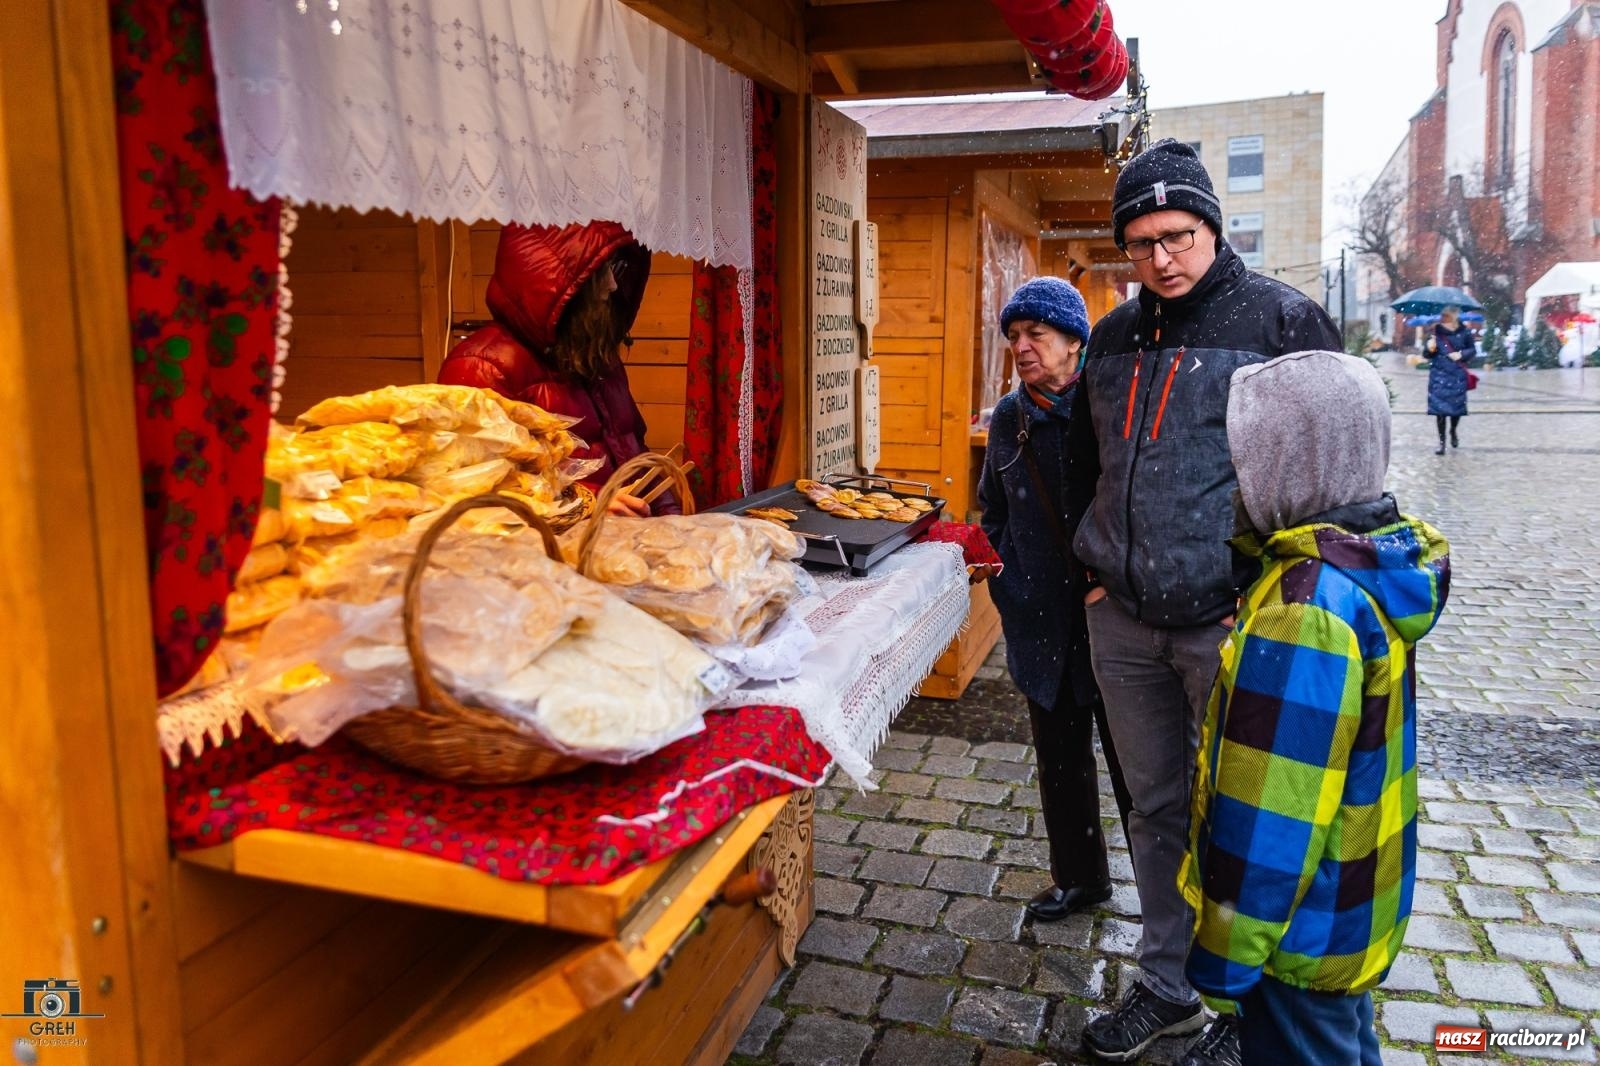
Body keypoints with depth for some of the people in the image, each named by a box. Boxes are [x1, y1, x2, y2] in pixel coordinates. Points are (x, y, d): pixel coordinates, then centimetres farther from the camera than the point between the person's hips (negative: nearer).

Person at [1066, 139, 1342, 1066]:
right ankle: (1168, 988, 35)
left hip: (1232, 624, -5)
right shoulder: (1115, 336, 11)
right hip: (1123, 624, 5)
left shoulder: (1282, 319, -6)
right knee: (1157, 809, 17)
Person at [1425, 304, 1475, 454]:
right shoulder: (1436, 332, -6)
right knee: (1440, 408, -3)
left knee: (1457, 406, 10)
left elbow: (1473, 349, 5)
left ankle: (1453, 432, 38)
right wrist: (1430, 349, -23)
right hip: (1440, 375, -1)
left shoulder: (1464, 331, -4)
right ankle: (1441, 441, 7)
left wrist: (1461, 354, -13)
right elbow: (1426, 355, -2)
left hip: (1458, 375, 1)